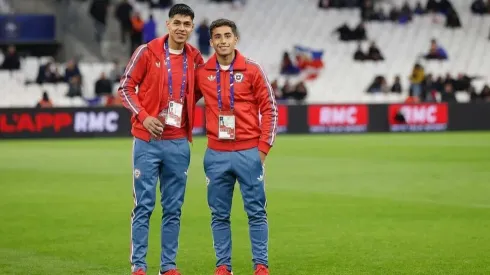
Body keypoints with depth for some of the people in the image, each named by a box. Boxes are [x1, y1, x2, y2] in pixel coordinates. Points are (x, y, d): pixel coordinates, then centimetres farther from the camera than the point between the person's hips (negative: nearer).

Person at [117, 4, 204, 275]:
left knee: (173, 208, 6)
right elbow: (126, 86, -1)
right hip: (148, 140, -3)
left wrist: (186, 111, 5)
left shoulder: (194, 58, 6)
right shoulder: (147, 51, -4)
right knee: (144, 206, -3)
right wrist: (143, 116, -12)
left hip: (179, 142, 3)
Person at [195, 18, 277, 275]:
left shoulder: (252, 69, -1)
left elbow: (269, 108, 1)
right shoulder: (201, 73, 4)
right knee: (219, 214, 5)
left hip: (249, 152, -2)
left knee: (256, 212, 0)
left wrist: (263, 147, -4)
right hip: (216, 155, 2)